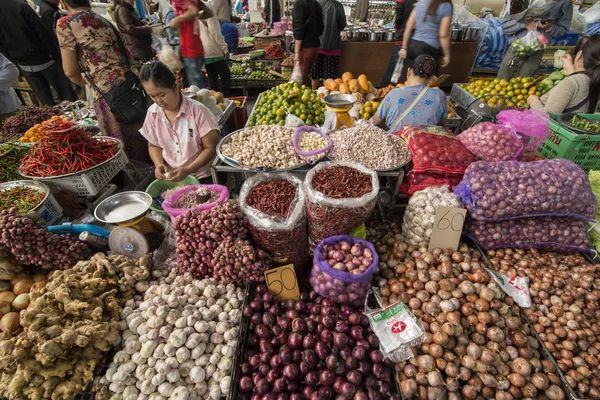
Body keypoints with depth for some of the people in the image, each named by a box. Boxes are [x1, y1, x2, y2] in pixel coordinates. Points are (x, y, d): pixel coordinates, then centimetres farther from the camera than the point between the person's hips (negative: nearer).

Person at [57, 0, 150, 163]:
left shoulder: (65, 23, 0)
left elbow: (70, 71, -2)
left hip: (110, 95, -7)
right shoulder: (103, 20, 19)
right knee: (141, 140, 15)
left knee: (123, 149, 5)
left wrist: (86, 83, 19)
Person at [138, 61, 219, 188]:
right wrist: (159, 164, -9)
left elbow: (210, 147, -13)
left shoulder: (198, 111, -16)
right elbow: (153, 145, 12)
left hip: (201, 175, -4)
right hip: (168, 172, 5)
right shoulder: (153, 113, -1)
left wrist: (188, 170, -24)